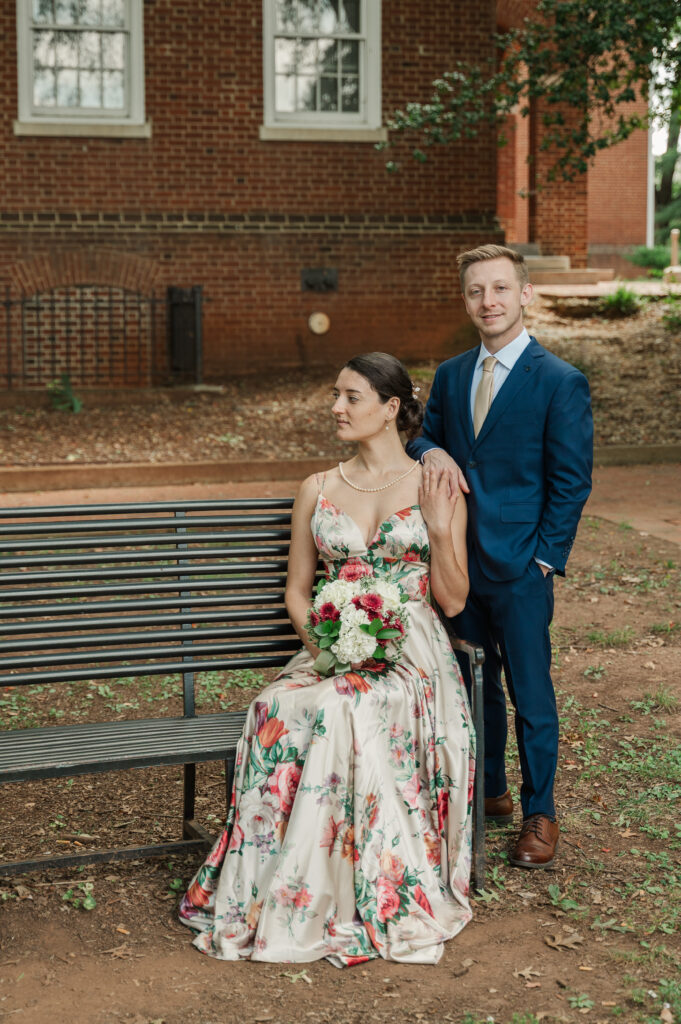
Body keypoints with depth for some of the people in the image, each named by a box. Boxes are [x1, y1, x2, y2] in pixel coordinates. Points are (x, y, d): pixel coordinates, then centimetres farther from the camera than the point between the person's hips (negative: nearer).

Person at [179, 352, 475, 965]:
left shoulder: (435, 488, 5)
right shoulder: (318, 490, 13)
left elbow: (454, 600, 4)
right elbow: (297, 590, 14)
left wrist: (440, 529, -10)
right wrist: (319, 639, -6)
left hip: (412, 654, -3)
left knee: (349, 710, -36)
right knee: (279, 713, -31)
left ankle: (375, 896, -26)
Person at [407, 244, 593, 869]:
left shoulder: (561, 383, -8)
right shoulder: (450, 376, 9)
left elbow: (572, 483, -7)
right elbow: (425, 436, 19)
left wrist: (544, 559, -11)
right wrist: (431, 452, -5)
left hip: (520, 567, -5)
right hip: (459, 561, 5)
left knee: (531, 694, 3)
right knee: (475, 686, 16)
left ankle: (539, 814, 17)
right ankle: (489, 793, 32)